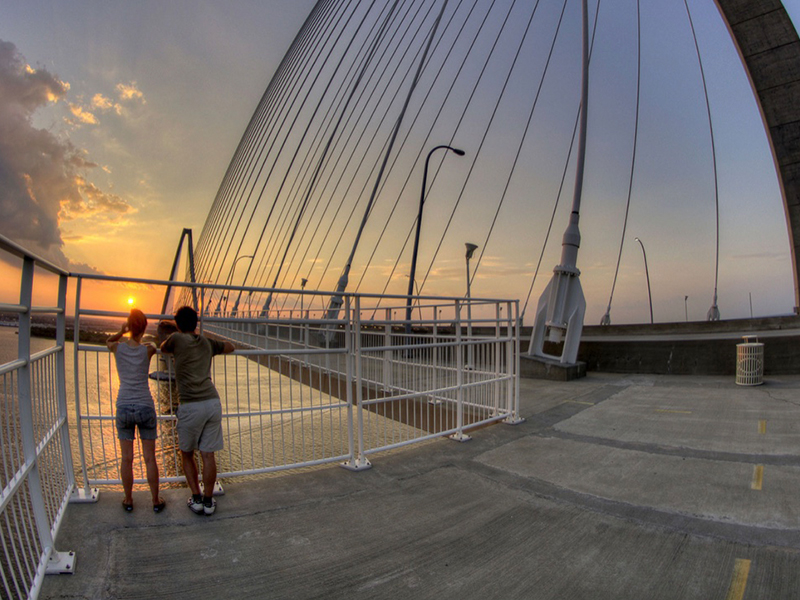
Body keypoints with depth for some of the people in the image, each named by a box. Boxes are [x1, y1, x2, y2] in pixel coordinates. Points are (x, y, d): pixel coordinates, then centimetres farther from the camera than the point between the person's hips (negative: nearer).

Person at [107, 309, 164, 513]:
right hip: (145, 407, -1)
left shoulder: (117, 348, -2)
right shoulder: (148, 350, -5)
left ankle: (128, 500, 25)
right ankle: (156, 500, 18)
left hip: (123, 407, 1)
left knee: (126, 458, 12)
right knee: (150, 458, 8)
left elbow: (108, 341, 21)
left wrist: (121, 332, 12)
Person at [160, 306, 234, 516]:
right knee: (208, 455, 9)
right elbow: (230, 347, 32)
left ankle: (196, 499, 16)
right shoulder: (207, 343, 14)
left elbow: (163, 348, 24)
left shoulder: (177, 339, 2)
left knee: (187, 454, 16)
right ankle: (208, 501, 15)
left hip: (191, 406, -3)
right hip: (213, 402, 3)